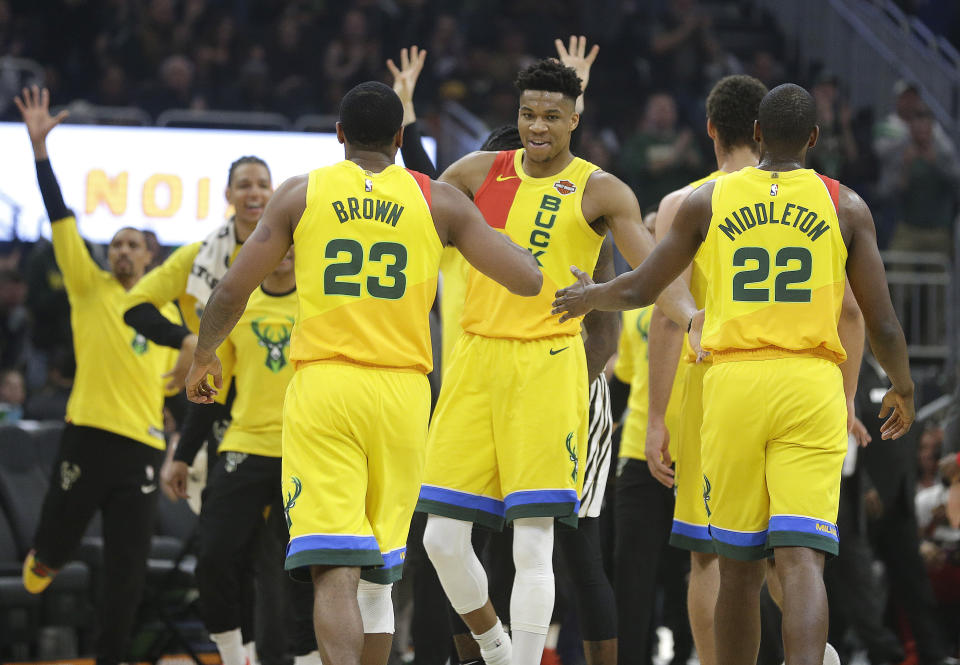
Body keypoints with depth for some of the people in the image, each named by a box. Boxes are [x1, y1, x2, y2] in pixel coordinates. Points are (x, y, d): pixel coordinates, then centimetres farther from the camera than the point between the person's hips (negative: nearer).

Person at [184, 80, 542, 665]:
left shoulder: (301, 195, 4)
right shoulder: (438, 201, 5)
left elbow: (230, 293, 5)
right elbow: (529, 280, 3)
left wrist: (204, 358, 24)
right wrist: (513, 245, 27)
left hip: (322, 386, -2)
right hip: (402, 392, 2)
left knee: (334, 571, -10)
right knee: (377, 572, 16)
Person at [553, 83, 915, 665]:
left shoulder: (708, 201, 6)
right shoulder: (846, 207, 4)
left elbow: (640, 291, 15)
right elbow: (883, 324, 4)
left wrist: (587, 297, 36)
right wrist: (904, 389, 23)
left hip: (733, 382, 1)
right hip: (811, 385, -1)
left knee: (740, 564, 12)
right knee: (802, 557, -9)